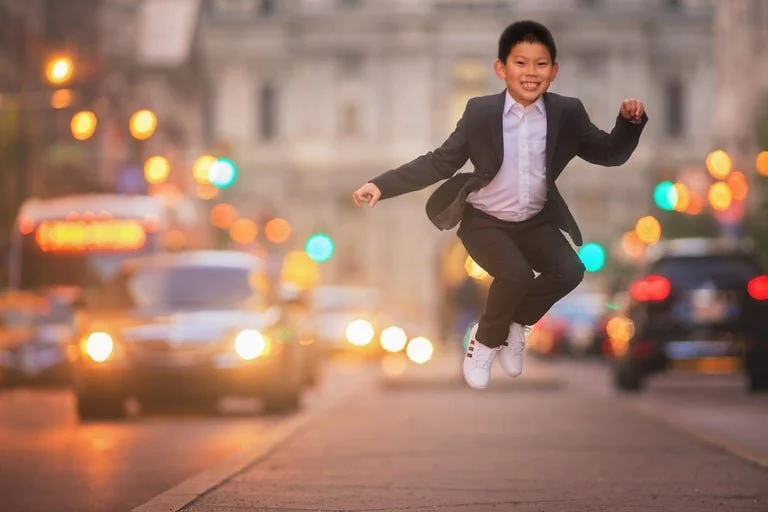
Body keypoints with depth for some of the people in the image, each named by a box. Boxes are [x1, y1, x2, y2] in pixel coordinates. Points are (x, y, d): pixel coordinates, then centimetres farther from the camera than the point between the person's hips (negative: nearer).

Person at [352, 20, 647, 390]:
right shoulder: (480, 113, -13)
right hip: (484, 220, -3)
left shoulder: (567, 113, -7)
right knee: (516, 274, -27)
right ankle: (486, 339, 2)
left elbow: (608, 154, 2)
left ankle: (515, 324, 11)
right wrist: (382, 185, -17)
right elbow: (441, 163, -9)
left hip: (535, 220, 4)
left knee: (570, 271, -18)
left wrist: (629, 122, -19)